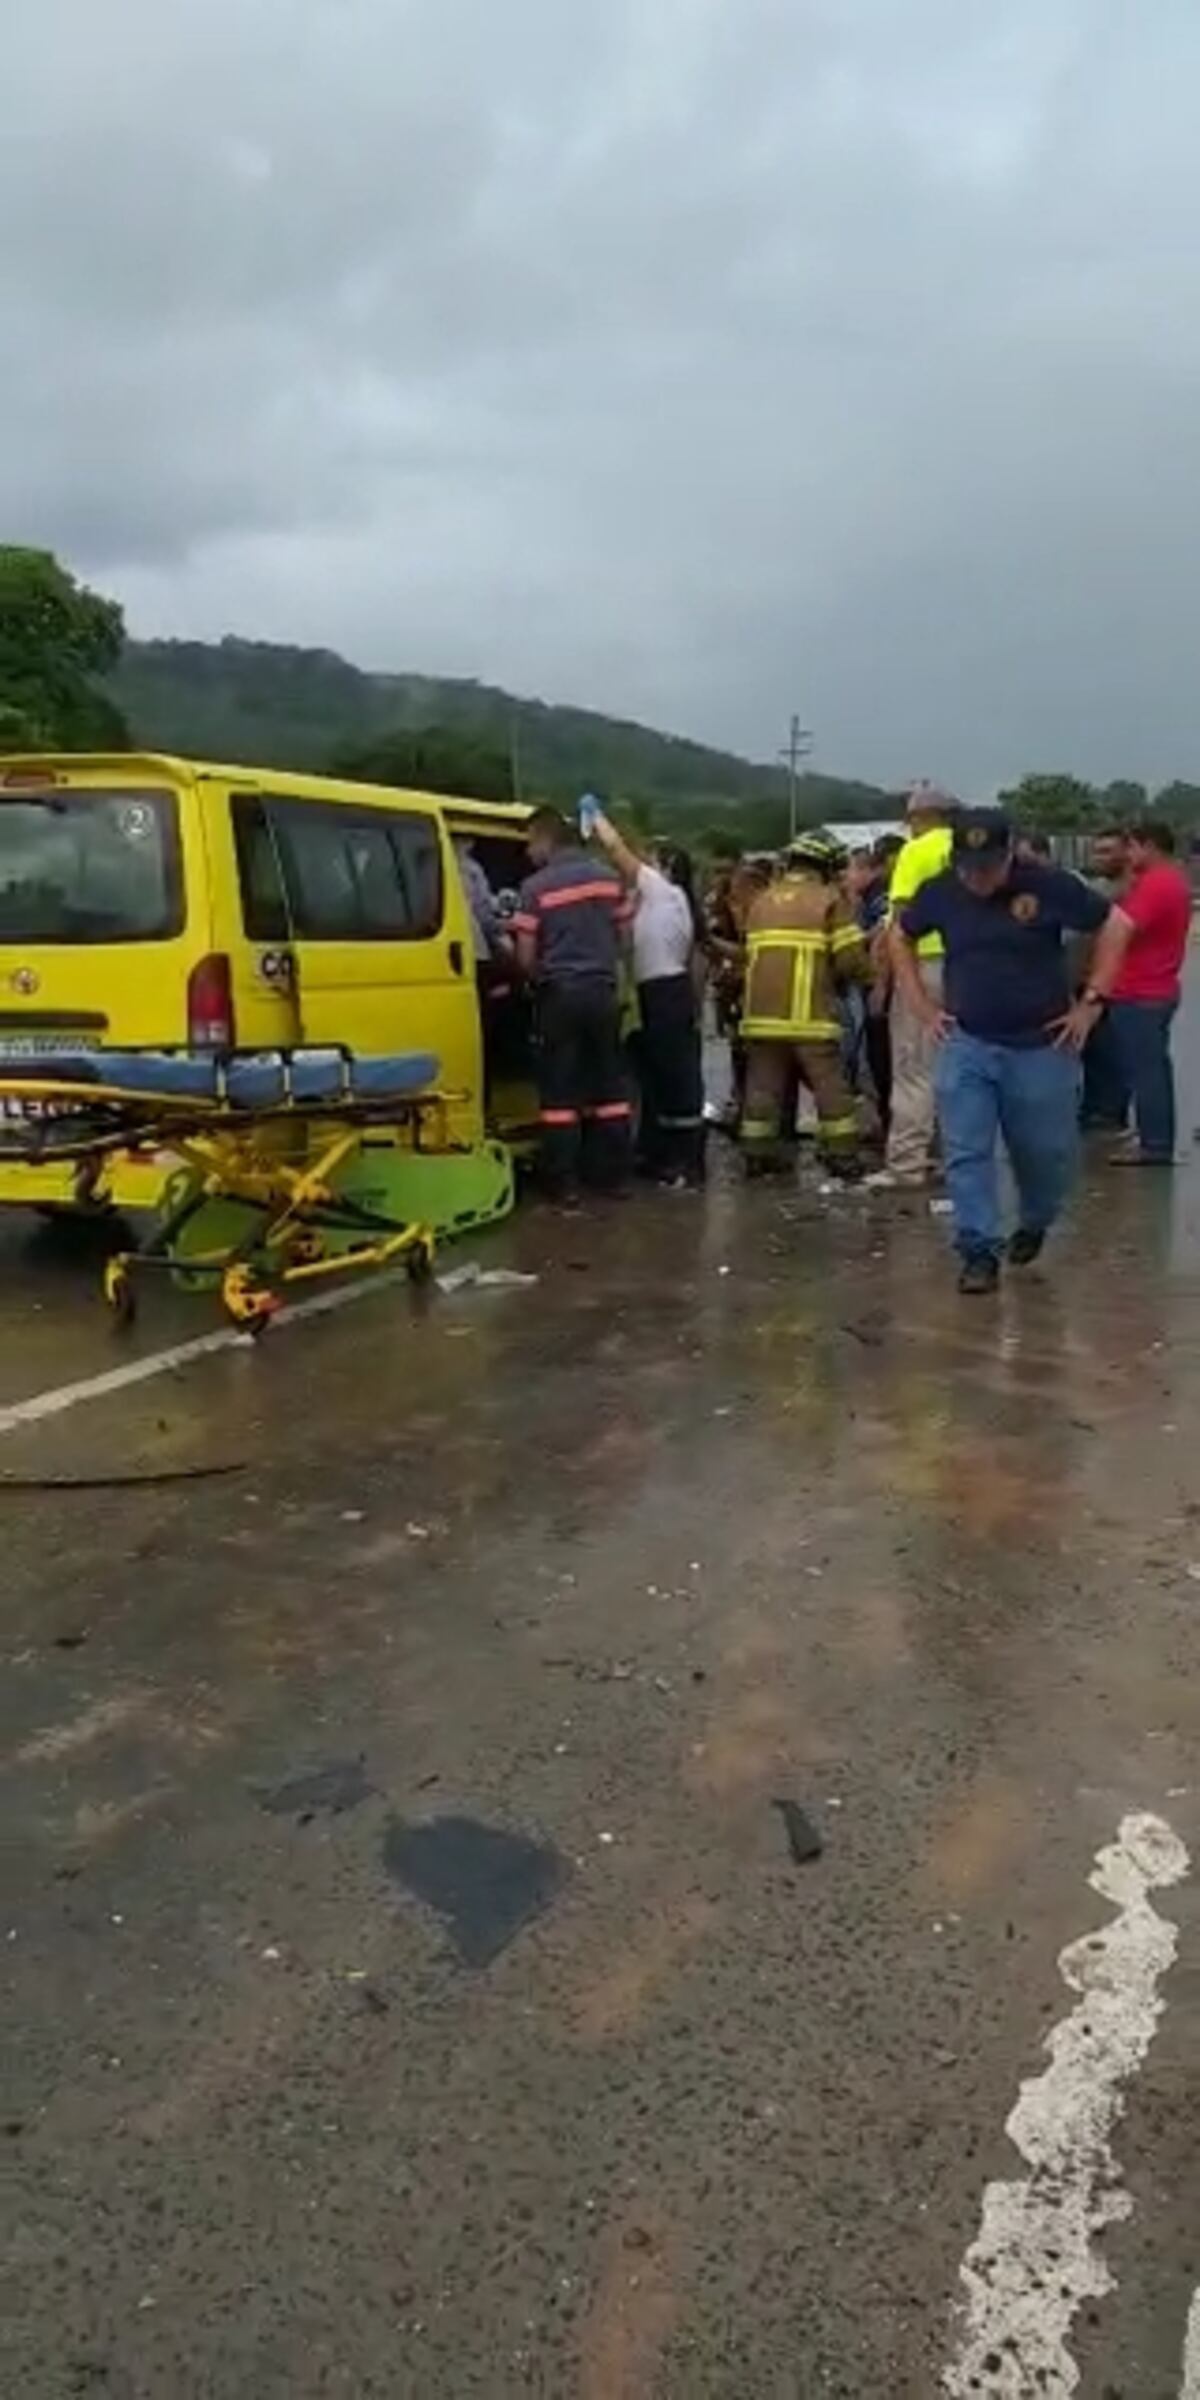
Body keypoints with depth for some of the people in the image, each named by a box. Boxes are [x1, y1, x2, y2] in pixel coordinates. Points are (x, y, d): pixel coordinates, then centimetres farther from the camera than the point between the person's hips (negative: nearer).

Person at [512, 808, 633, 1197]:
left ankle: (563, 1181, 2)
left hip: (560, 993, -4)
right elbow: (624, 935, 11)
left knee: (560, 1088, 1)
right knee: (609, 1083, 12)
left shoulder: (536, 886, -9)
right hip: (603, 990, 4)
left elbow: (526, 956, -8)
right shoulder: (608, 876, 5)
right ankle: (613, 1174, 16)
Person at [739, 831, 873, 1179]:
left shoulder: (761, 901, 15)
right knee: (831, 1088, 4)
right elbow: (852, 960, -8)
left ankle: (757, 1155, 12)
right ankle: (843, 1157, 6)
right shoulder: (829, 899, -2)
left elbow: (749, 954, 14)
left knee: (763, 1085, 10)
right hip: (811, 1015, -5)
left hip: (762, 1015, 5)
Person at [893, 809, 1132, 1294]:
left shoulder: (1049, 885, -13)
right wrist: (923, 1007, 7)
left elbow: (1114, 926, -2)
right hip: (965, 1043, 1)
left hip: (1042, 1045, -1)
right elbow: (900, 937, 13)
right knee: (966, 1153, -5)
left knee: (1047, 1150, 11)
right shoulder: (939, 892, -5)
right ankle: (979, 1252, 5)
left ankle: (1034, 1224, 39)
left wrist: (1091, 1001, -4)